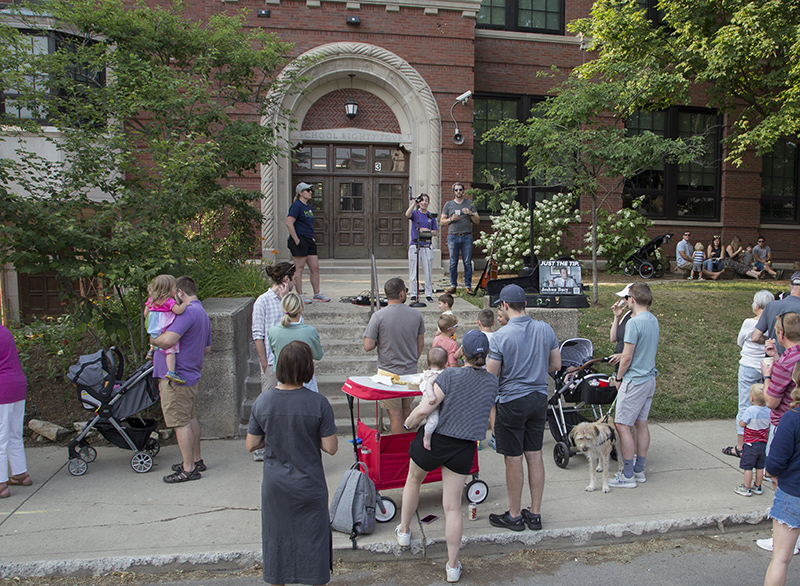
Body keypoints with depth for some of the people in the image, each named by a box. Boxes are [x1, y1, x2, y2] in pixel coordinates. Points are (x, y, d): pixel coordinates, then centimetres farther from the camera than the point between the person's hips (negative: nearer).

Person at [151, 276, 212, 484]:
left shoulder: (188, 312, -19)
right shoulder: (202, 313, 15)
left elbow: (168, 340, -29)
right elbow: (207, 348, 22)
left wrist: (153, 339, -10)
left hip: (176, 377, -10)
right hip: (190, 374, 10)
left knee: (180, 422, -3)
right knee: (190, 418, 18)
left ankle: (188, 469, 4)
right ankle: (196, 460, 29)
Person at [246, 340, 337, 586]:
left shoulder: (262, 401, -11)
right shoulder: (318, 403, -19)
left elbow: (251, 445, -3)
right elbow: (331, 447, -15)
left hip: (274, 486, 3)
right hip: (309, 486, -2)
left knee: (277, 538, 21)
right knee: (313, 539, 16)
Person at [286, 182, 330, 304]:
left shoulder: (308, 207, 17)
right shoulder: (296, 206, -10)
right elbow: (289, 223, -19)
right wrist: (296, 240, -19)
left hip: (309, 241, 9)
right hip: (299, 241, -9)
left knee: (315, 267, 8)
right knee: (299, 268, -3)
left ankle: (317, 294, 15)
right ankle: (300, 295, 4)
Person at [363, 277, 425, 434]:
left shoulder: (378, 316, -15)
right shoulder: (416, 314, -3)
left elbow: (368, 346, -15)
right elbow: (421, 344, 7)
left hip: (389, 373, -4)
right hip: (410, 371, 4)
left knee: (395, 414, 5)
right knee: (407, 410, 19)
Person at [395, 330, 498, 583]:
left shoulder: (450, 376, -17)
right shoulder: (492, 382, -3)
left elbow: (424, 410, -21)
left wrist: (408, 423, -2)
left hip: (434, 440, -2)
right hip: (463, 448, 3)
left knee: (413, 479, 27)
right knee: (452, 506, 11)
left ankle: (404, 531, 43)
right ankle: (452, 566, 18)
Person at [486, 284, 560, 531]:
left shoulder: (501, 335, -18)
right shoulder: (546, 329, 0)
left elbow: (491, 375, -14)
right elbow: (556, 364, 8)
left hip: (512, 401, -6)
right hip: (539, 399, 6)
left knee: (514, 460, 6)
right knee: (535, 455, 14)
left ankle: (515, 516, 20)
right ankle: (535, 514, 24)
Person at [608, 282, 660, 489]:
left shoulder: (634, 322, -19)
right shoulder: (654, 320, 9)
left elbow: (627, 357, -18)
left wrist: (619, 377, -4)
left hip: (635, 381, -9)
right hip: (649, 378, 9)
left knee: (623, 425, -4)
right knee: (641, 424, 15)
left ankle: (628, 476, 0)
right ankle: (639, 470, 23)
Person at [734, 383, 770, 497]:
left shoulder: (750, 410, -21)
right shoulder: (768, 410, -3)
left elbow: (742, 424, -16)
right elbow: (769, 423, 11)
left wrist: (741, 417, 1)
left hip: (751, 444, -6)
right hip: (764, 444, 6)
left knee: (748, 467, 4)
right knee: (760, 467, 16)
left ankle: (747, 488, 11)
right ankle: (757, 487, 27)